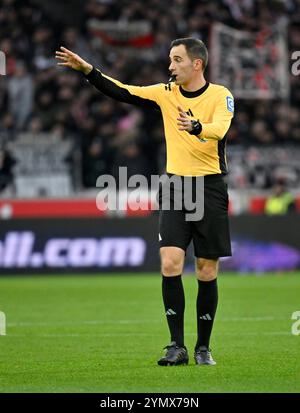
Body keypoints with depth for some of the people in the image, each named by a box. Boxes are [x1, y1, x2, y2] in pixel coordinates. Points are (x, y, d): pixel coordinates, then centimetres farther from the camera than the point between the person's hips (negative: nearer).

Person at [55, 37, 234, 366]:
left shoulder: (220, 95, -6)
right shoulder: (166, 93, 5)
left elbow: (220, 129, -24)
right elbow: (121, 92, 3)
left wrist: (196, 127, -45)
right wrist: (87, 70, -8)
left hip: (210, 189, -3)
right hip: (175, 187, 3)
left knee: (207, 271, 1)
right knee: (170, 264, -11)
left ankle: (203, 348, 12)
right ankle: (177, 346, -7)